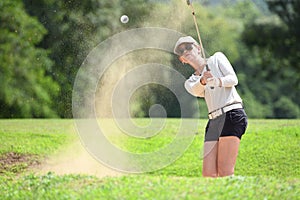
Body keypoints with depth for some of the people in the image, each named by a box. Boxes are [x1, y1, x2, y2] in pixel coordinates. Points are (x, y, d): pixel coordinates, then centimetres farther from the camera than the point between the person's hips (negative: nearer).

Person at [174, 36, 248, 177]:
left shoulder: (217, 58, 14)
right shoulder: (190, 82, 20)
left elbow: (233, 79, -2)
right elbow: (196, 91, -5)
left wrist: (218, 81, -24)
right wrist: (203, 81, -28)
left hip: (232, 114, -5)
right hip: (213, 121, 5)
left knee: (224, 171, -17)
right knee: (208, 174, -6)